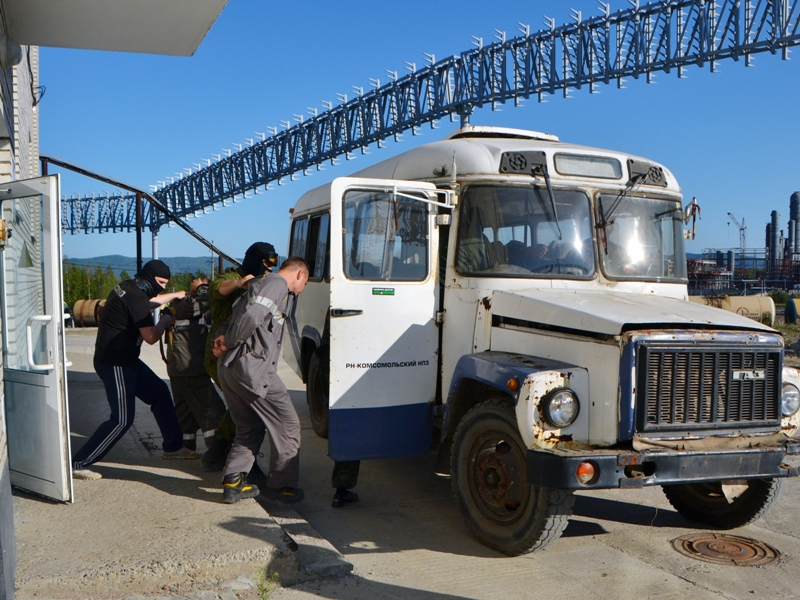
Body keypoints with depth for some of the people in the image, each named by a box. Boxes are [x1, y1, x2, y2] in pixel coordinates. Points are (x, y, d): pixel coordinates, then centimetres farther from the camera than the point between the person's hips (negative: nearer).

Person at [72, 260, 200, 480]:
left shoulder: (128, 288, 8)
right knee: (122, 419, -8)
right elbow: (151, 337, -20)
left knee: (159, 392, 15)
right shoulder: (136, 298, -21)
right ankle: (78, 464, 0)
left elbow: (149, 302, 30)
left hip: (124, 359, 11)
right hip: (114, 363, -11)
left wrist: (176, 295, 29)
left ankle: (173, 447, 24)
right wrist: (164, 321, -2)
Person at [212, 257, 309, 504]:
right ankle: (281, 484, 11)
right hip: (252, 368, -10)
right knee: (287, 424, 2)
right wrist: (229, 342, -10)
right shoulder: (277, 284, -7)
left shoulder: (261, 283, 25)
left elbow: (235, 318, 23)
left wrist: (222, 338, 5)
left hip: (228, 368, 10)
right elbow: (252, 315, -23)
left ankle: (233, 481, 15)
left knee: (250, 428, 19)